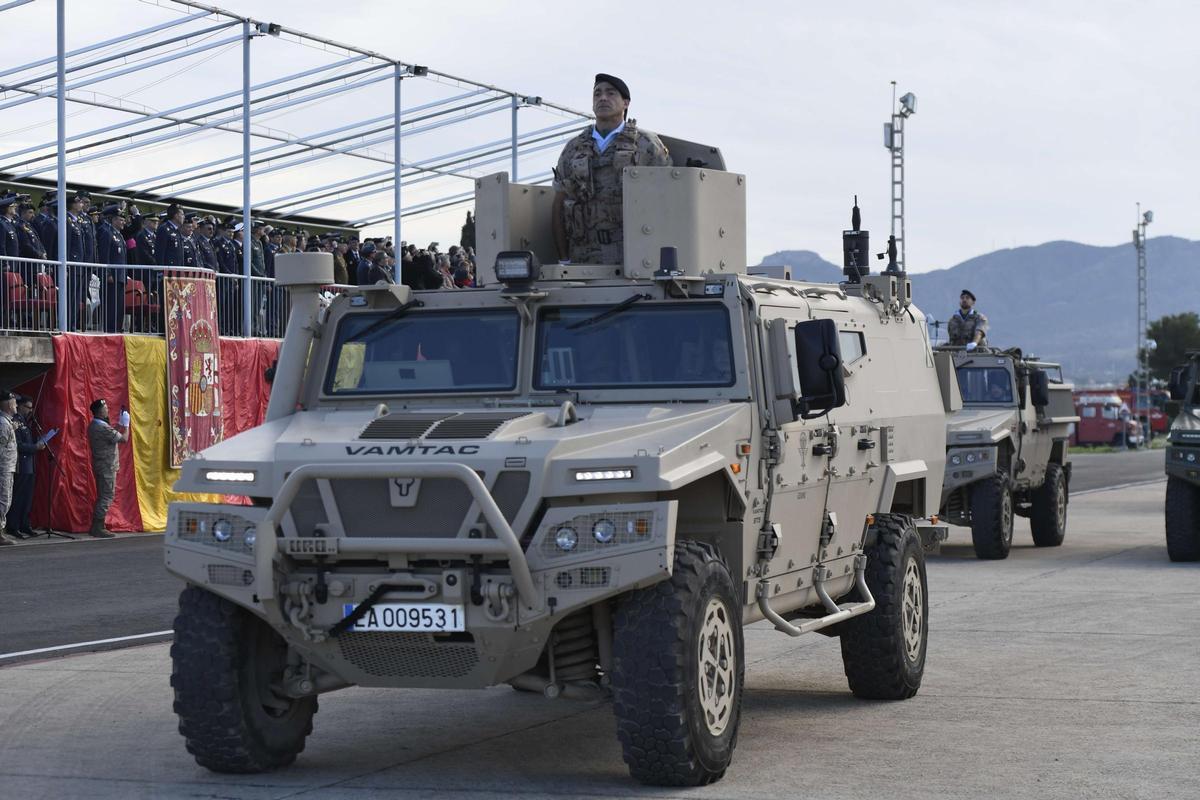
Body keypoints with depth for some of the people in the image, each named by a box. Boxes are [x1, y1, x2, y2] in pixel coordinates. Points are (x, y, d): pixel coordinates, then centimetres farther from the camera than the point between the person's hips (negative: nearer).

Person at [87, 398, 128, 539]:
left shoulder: (93, 426, 9)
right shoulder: (103, 428, -20)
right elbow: (124, 438, -16)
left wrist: (119, 424, 18)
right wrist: (126, 424, -3)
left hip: (100, 465, 10)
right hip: (107, 467, -10)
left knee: (102, 497, 15)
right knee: (106, 497, -6)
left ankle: (96, 527, 16)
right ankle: (98, 529, -7)